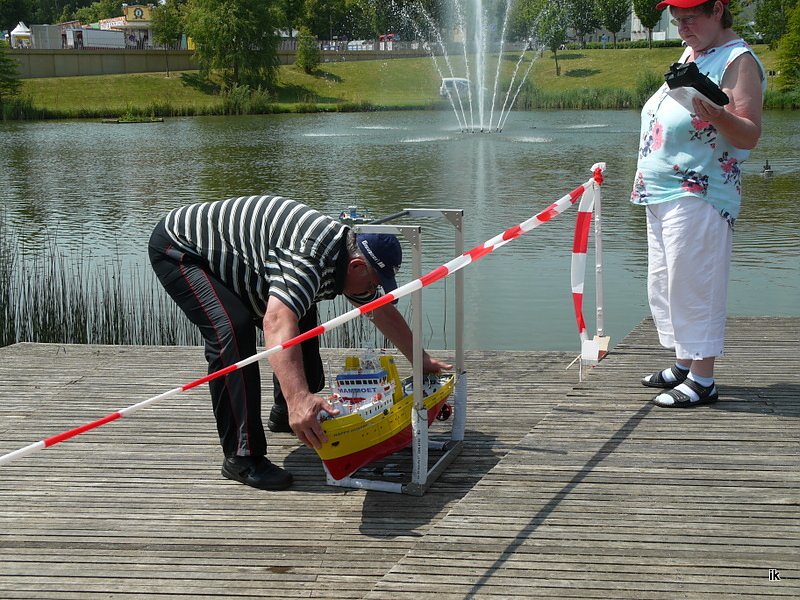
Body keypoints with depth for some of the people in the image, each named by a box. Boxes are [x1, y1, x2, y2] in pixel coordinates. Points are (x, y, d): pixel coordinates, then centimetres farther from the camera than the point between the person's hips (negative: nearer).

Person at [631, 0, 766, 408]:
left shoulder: (738, 60, -10)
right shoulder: (691, 54, 17)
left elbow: (750, 135, -18)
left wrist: (719, 116, -37)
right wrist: (647, 181, 22)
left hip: (698, 197, -10)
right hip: (661, 194, 10)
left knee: (693, 286, -8)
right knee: (663, 284, 15)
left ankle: (702, 381, -1)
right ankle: (684, 364, 26)